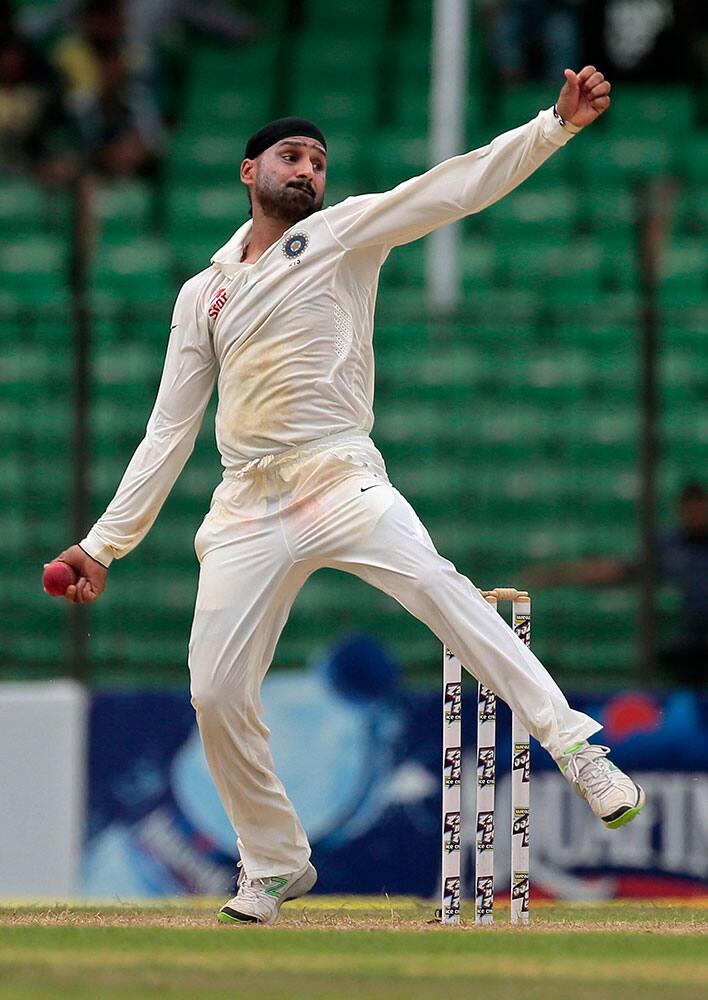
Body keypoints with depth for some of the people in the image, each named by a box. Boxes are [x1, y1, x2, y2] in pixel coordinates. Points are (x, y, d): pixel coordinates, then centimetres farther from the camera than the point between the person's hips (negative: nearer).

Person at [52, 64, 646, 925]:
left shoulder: (342, 233, 8)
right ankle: (276, 863, 17)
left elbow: (457, 187, -3)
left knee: (435, 584, -31)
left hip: (342, 482, -4)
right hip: (247, 512, 4)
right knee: (217, 694, -4)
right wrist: (103, 545, 13)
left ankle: (576, 748, -35)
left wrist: (557, 122, -16)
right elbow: (169, 432, 19)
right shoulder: (202, 295, 18)